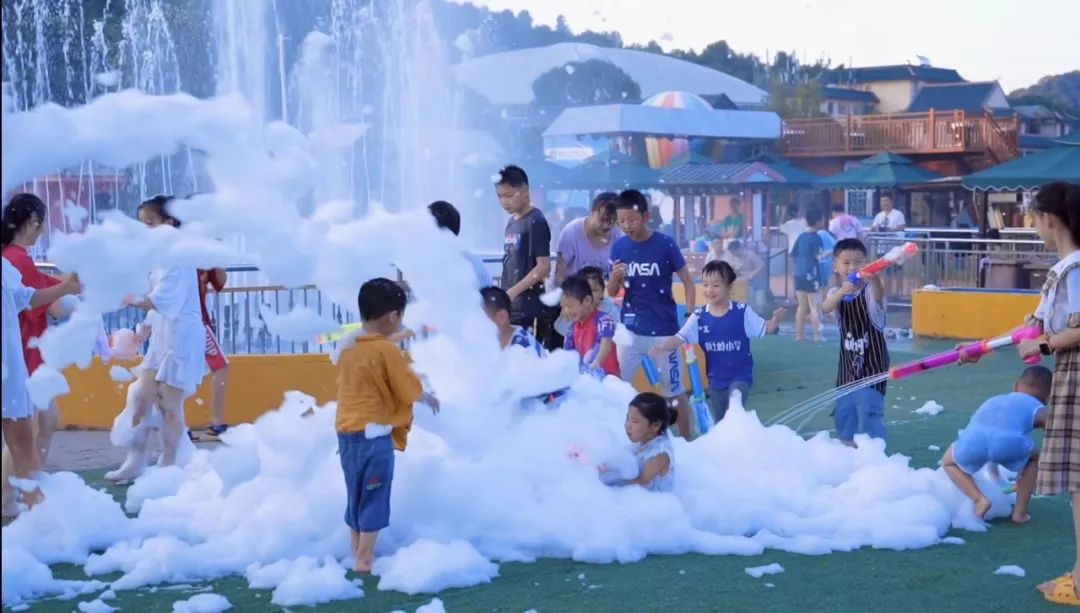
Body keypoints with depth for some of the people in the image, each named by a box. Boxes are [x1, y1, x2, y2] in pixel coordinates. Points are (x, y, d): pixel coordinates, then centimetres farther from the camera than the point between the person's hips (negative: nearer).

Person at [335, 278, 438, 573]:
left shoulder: (348, 347, 7)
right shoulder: (387, 350, -15)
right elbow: (411, 390, -9)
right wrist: (427, 397, 13)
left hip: (347, 433, 7)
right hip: (374, 435, -7)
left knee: (356, 498, 16)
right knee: (374, 500, 0)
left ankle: (357, 555, 23)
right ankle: (364, 561, 2)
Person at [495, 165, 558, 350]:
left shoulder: (536, 223, -11)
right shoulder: (511, 222, 14)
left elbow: (544, 267, -16)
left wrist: (513, 292, -20)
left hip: (531, 310, -8)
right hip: (511, 308, 8)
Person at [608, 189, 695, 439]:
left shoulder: (665, 244, -9)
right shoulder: (619, 247, 0)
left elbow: (688, 282, -2)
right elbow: (612, 293, 5)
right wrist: (615, 277, -17)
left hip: (664, 330, -3)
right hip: (630, 330, 3)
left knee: (674, 389, 8)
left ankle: (686, 440, 21)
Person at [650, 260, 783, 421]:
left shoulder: (742, 312, -12)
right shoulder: (699, 317, -7)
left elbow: (765, 329, -5)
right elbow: (680, 337, -12)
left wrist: (775, 320, -27)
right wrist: (662, 347, -30)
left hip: (740, 375, -3)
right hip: (716, 379, 4)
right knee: (719, 422, 15)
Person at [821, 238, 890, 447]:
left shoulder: (870, 291, -13)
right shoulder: (837, 293, 1)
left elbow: (879, 296, -39)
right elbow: (826, 308, -22)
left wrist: (874, 280, -63)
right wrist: (841, 292, -45)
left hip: (872, 364, -6)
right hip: (848, 365, 6)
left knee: (869, 411, -14)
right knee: (843, 412, 16)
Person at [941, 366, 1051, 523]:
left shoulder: (995, 400, 45)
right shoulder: (1038, 409, 32)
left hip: (974, 438, 2)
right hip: (1009, 441, -2)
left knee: (949, 462, 34)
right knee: (1034, 458, 33)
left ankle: (979, 498, 14)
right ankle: (1020, 511, 27)